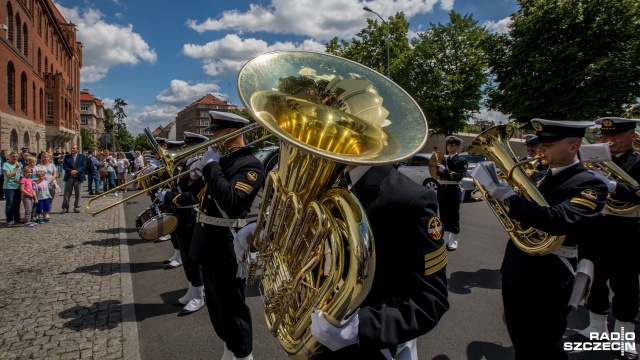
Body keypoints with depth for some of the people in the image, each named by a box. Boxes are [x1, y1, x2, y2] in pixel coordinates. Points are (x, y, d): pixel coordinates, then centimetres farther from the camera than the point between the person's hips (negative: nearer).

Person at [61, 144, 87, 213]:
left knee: (78, 194, 4)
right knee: (67, 194, 1)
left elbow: (84, 166, -4)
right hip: (69, 177, 1)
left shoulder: (82, 157, 6)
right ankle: (65, 208, 8)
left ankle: (76, 208, 14)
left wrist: (76, 171, -18)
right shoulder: (67, 157, 11)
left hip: (78, 177, -1)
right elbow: (64, 166, 1)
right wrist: (70, 171, -15)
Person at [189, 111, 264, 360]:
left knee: (232, 307, 3)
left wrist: (211, 166, -24)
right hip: (209, 242, 9)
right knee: (216, 305, 21)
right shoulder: (223, 160, 10)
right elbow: (205, 194, 17)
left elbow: (232, 203, -32)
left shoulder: (250, 165, -17)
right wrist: (202, 168, 2)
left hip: (227, 245, -9)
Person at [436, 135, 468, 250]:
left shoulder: (462, 161, -2)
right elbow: (436, 173, 11)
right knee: (444, 216, 11)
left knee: (453, 217, 1)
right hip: (442, 190, 5)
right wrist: (437, 167, -8)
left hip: (453, 191, -5)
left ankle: (453, 241, 8)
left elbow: (459, 176, -16)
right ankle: (445, 239, 22)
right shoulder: (442, 159, 13)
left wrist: (446, 170, -24)